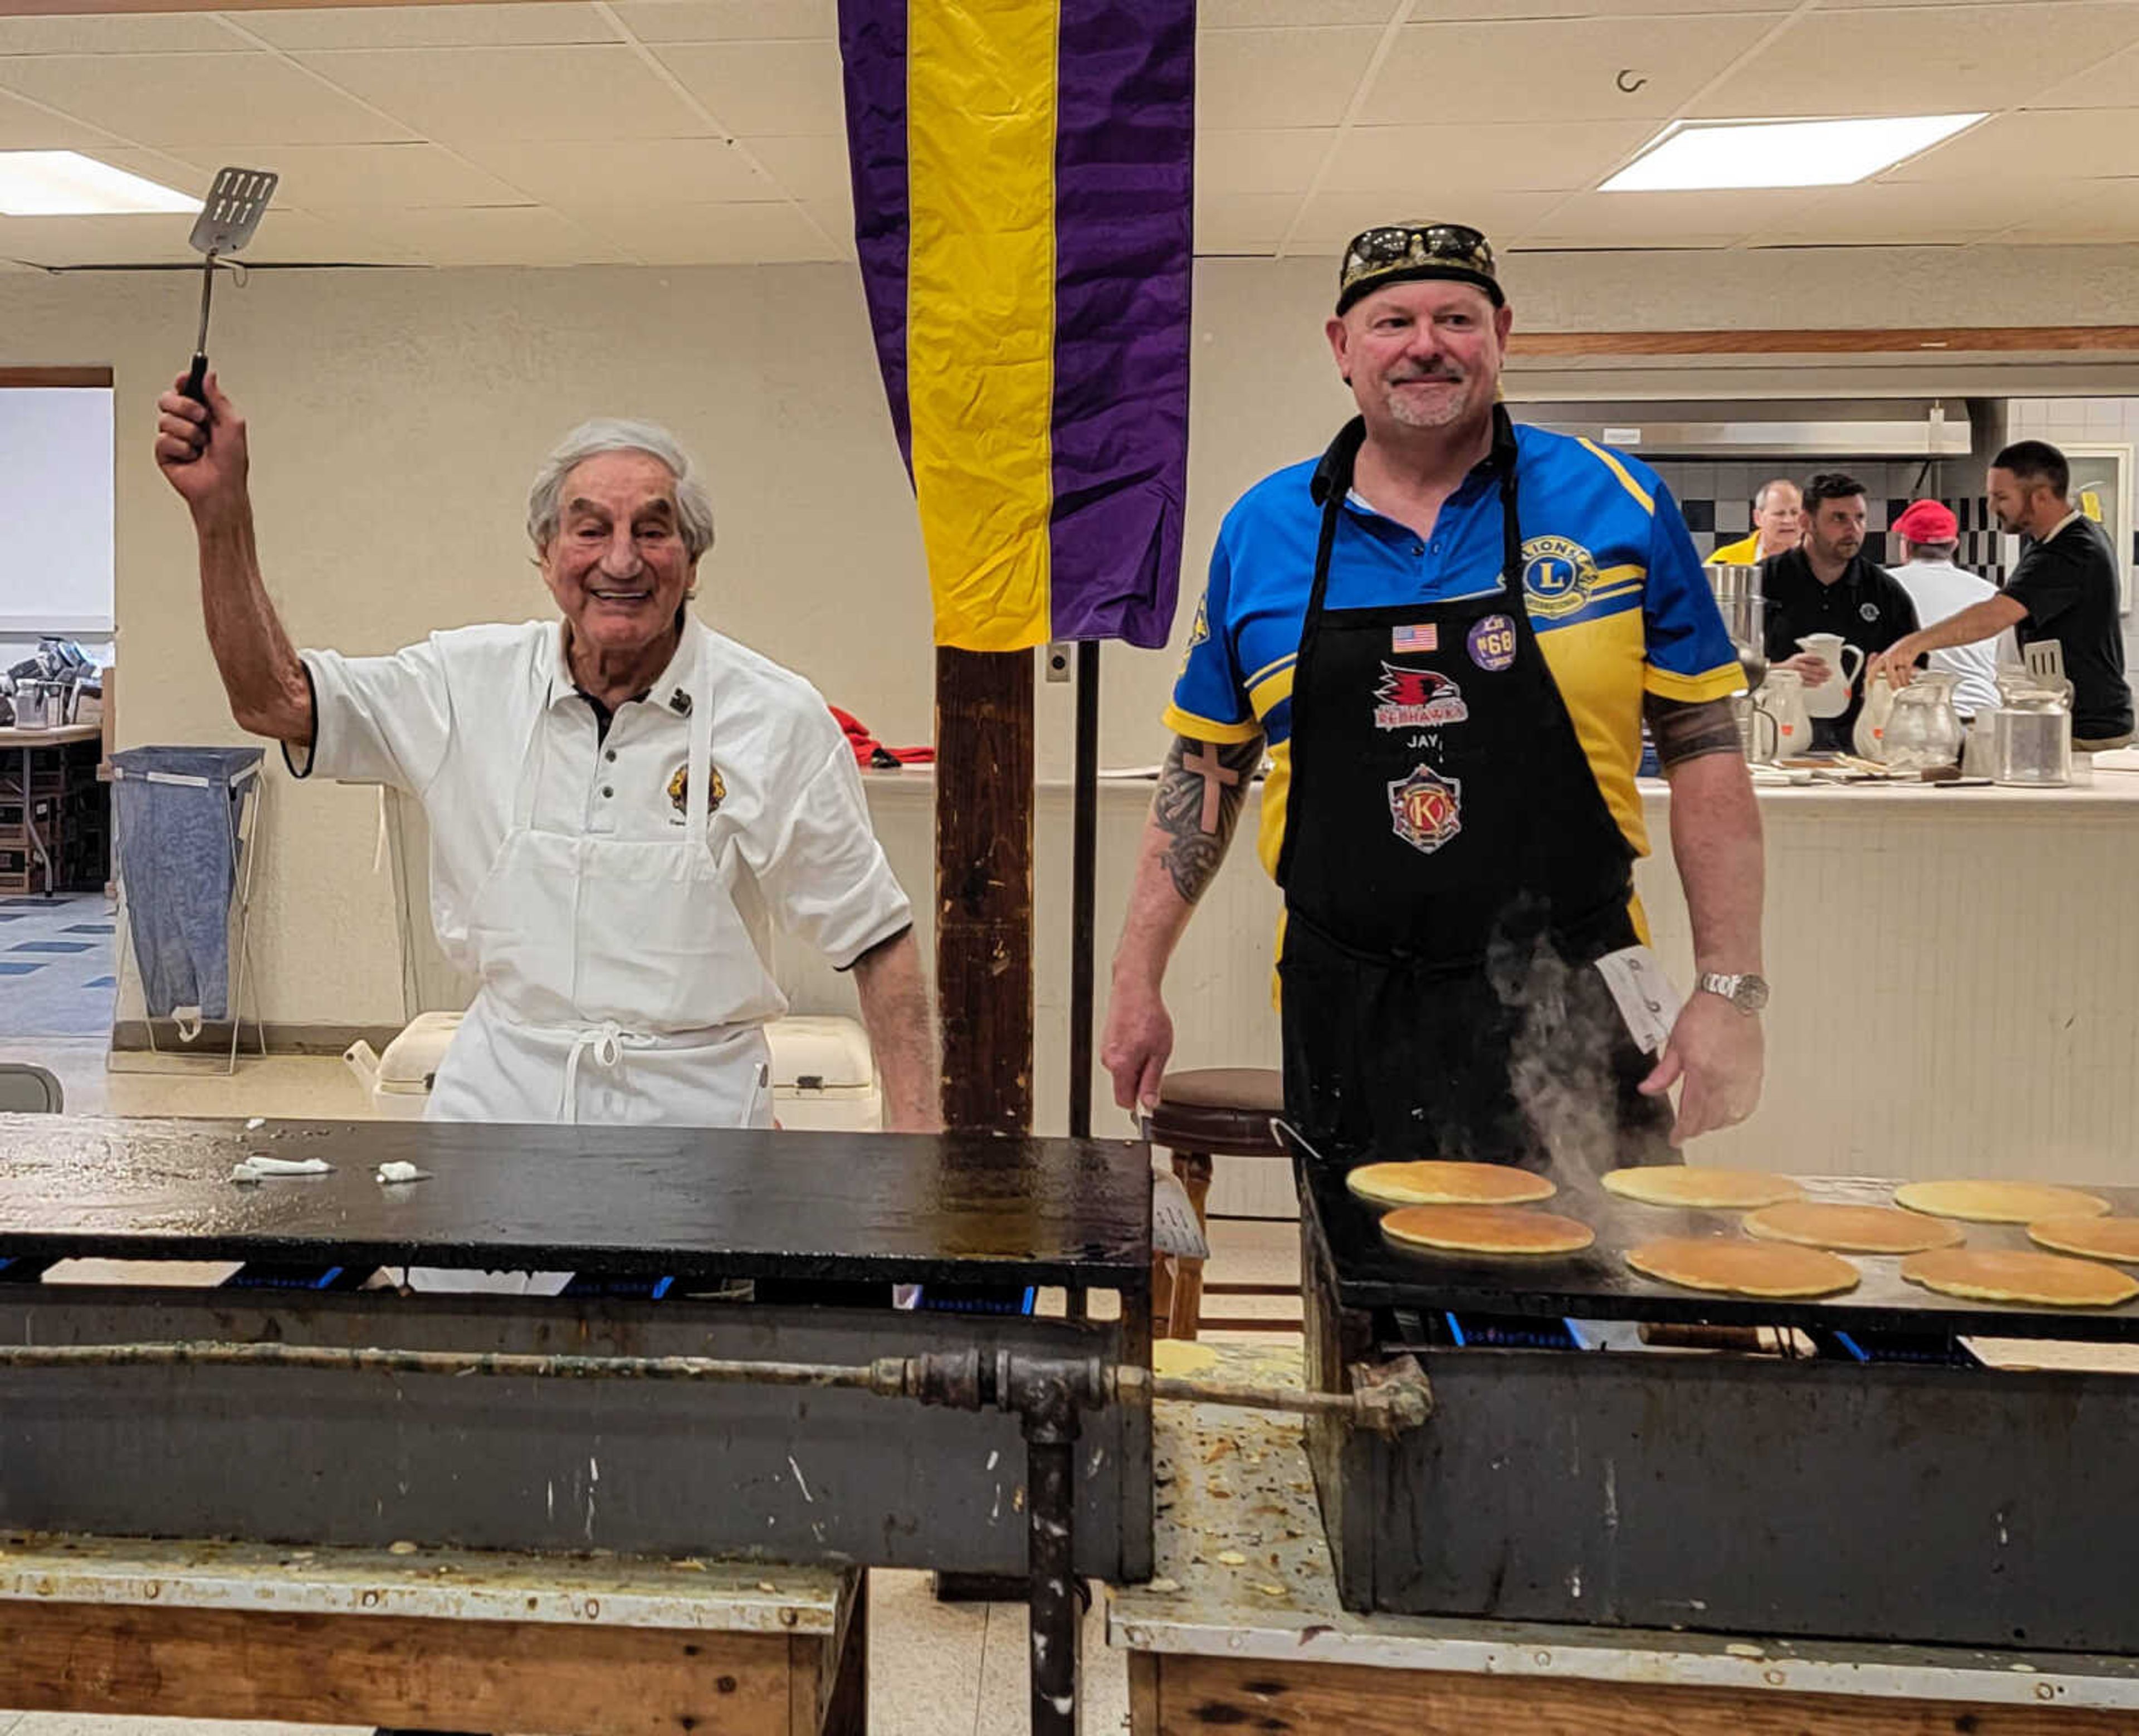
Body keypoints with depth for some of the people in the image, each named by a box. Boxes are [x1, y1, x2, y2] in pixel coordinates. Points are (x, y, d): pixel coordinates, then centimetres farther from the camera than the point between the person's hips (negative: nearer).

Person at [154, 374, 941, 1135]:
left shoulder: (780, 718, -4)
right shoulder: (472, 681, 4)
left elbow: (877, 937, -1)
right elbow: (274, 701, 5)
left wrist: (915, 1131, -10)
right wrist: (221, 508, -5)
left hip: (692, 1104, -2)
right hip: (500, 1093, 2)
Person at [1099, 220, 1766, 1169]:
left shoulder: (1617, 505, -1)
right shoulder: (1261, 530, 5)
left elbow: (1704, 751, 1)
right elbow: (1206, 770, 11)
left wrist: (1731, 990, -5)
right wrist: (1137, 981, 8)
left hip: (1572, 1021, -1)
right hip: (1347, 1030, 2)